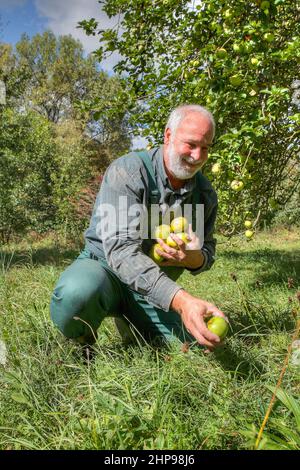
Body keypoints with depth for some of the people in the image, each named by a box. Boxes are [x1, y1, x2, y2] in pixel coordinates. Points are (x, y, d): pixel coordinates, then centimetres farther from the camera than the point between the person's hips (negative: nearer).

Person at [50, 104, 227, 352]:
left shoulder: (206, 193, -1)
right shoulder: (128, 171, -21)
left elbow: (208, 254, 8)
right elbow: (121, 250, -32)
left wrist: (193, 258, -21)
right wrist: (181, 300, -45)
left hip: (156, 289, 6)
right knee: (78, 291, -39)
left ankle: (129, 321, 23)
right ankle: (81, 345, -2)